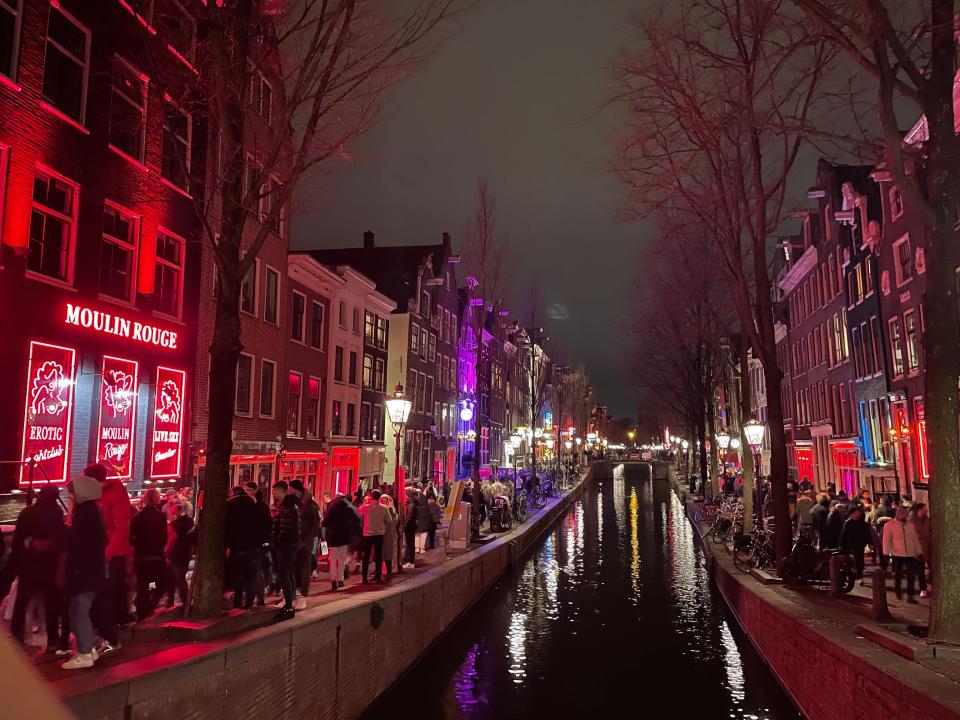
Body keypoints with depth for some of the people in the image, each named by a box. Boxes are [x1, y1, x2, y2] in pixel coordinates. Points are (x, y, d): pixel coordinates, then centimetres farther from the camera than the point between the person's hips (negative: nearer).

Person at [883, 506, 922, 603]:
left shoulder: (910, 525, 10)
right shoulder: (890, 525, -3)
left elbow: (915, 539, 15)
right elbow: (886, 540, -4)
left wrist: (919, 552, 12)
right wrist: (886, 554, -7)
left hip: (910, 554, 3)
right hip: (897, 555, -3)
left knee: (911, 575, -2)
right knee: (898, 575, 9)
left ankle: (910, 596, 2)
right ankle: (898, 593, 27)